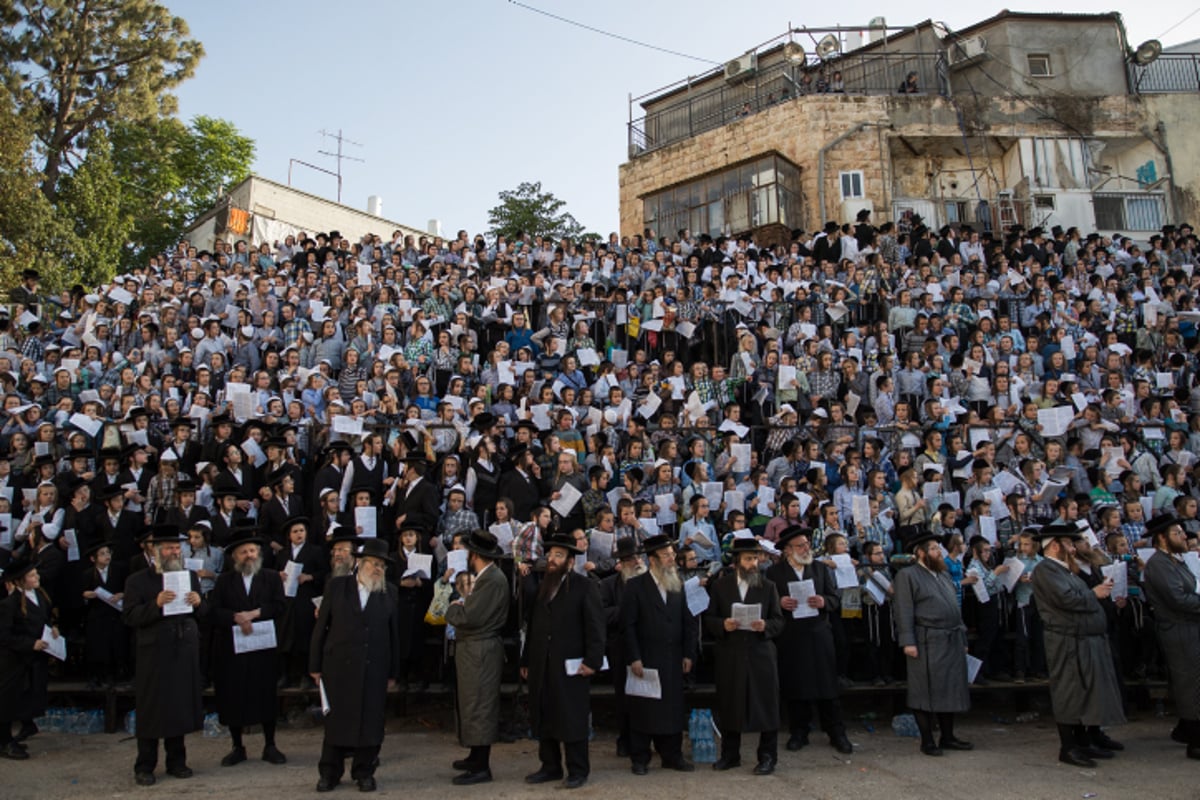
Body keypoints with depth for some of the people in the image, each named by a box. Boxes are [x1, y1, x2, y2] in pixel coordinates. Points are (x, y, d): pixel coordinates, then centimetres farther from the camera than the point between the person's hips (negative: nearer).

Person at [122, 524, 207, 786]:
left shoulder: (191, 577, 13)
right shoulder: (138, 581, 1)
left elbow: (204, 614, 14)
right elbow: (129, 617, -7)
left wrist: (198, 603, -8)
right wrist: (156, 604, -22)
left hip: (184, 653, 4)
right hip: (153, 654, -3)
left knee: (181, 704, 8)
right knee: (151, 709, 1)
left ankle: (176, 761, 20)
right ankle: (144, 767, 12)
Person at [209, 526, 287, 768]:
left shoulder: (272, 578, 8)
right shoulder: (224, 580, 9)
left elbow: (279, 607, -4)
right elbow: (213, 610, -3)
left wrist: (254, 614, -15)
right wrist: (236, 618, -17)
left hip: (264, 647, -1)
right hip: (231, 647, 1)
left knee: (266, 694, 1)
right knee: (233, 696, 4)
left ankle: (269, 746, 12)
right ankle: (237, 747, 18)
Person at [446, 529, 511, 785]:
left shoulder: (493, 580, -20)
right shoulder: (484, 577, 13)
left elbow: (470, 617, -23)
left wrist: (453, 608, -6)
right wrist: (460, 607, -5)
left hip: (480, 651, -10)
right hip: (471, 649, 10)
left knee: (479, 706, -3)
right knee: (469, 704, 18)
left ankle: (482, 767, 5)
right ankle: (476, 756, 30)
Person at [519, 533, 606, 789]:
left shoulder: (585, 586, -4)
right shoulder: (541, 586, 16)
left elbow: (595, 626, -9)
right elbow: (531, 625, 17)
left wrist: (592, 660, -16)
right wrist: (526, 660, 14)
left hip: (570, 665, -6)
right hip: (541, 666, 6)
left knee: (573, 718, 1)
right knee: (543, 718, 10)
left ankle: (578, 770, 11)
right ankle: (550, 766, 22)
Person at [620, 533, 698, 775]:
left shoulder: (678, 585, 7)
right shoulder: (635, 586, -5)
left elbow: (689, 623, 8)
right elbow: (628, 625, -7)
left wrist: (688, 654, 1)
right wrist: (633, 658, -12)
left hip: (673, 660, 4)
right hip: (644, 659, -3)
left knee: (673, 708, 8)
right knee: (642, 709, 5)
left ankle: (672, 755, 21)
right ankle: (640, 758, 17)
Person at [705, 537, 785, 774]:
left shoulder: (768, 587, 6)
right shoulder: (720, 585, 6)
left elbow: (779, 621, 4)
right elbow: (709, 618, 5)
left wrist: (765, 626, -16)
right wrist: (723, 624, -15)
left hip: (760, 653, 0)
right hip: (730, 654, 1)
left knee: (765, 704, 1)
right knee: (729, 704, 7)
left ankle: (768, 757, 14)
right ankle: (730, 755, 21)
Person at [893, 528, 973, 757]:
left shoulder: (943, 575, 19)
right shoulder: (907, 576, -5)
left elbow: (955, 608, 21)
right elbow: (904, 611, -12)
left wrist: (962, 638, 16)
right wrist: (908, 642, -18)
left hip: (952, 642, 8)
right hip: (927, 643, -7)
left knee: (950, 689, 12)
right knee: (927, 691, -2)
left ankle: (947, 737, 23)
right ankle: (927, 741, 7)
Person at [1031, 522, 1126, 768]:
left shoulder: (1065, 570, 20)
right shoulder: (1045, 570, -14)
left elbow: (1078, 597, 19)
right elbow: (1066, 599, -23)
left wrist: (1100, 589, 5)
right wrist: (1095, 594, -10)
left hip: (1087, 640, 10)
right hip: (1068, 643, -10)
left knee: (1087, 690, 17)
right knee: (1069, 693, -4)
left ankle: (1087, 738, 29)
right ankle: (1068, 748, 3)